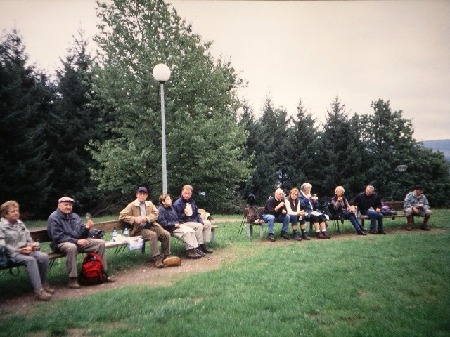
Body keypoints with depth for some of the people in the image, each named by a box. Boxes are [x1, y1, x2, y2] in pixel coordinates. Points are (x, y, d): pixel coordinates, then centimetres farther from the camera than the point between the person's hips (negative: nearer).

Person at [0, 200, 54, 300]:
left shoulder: (20, 223, 18)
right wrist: (19, 250, -17)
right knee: (30, 260, -34)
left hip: (26, 250, 6)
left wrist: (30, 246, -3)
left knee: (44, 256, -22)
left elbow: (29, 239, 21)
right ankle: (38, 291, -35)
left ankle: (43, 283, -5)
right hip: (13, 254, -6)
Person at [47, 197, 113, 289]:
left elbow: (81, 234, 13)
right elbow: (58, 237, -16)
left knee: (100, 243, -5)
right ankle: (73, 279, -31)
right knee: (72, 247, -41)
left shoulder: (75, 216, 13)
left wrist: (86, 228, -11)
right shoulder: (54, 218, -6)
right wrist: (76, 241, -24)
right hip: (63, 243, -7)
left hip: (79, 241, 7)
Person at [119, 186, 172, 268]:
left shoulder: (150, 204, 16)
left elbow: (155, 214, 7)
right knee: (153, 235, -35)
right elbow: (122, 216, -4)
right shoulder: (132, 205, 3)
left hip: (150, 225, 4)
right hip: (138, 229, -4)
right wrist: (134, 219, -17)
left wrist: (146, 218, -12)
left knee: (166, 234, -20)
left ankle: (165, 256, -5)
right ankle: (156, 258, -28)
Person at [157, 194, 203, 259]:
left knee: (191, 230, -9)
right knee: (186, 232, -25)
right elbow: (163, 223, -20)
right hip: (170, 229, -9)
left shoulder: (171, 207, 16)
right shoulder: (161, 210, -12)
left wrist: (178, 223, 7)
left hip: (176, 225, 9)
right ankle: (190, 251, -20)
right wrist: (174, 224, -18)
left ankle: (195, 248, -8)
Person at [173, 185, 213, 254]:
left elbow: (197, 213, 18)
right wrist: (185, 214, -33)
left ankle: (204, 244, 1)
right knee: (199, 226, -29)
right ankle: (200, 246, -19)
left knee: (207, 223, 2)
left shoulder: (192, 201, 11)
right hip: (184, 223, -9)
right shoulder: (177, 203, -14)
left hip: (194, 221, 9)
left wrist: (200, 221, 1)